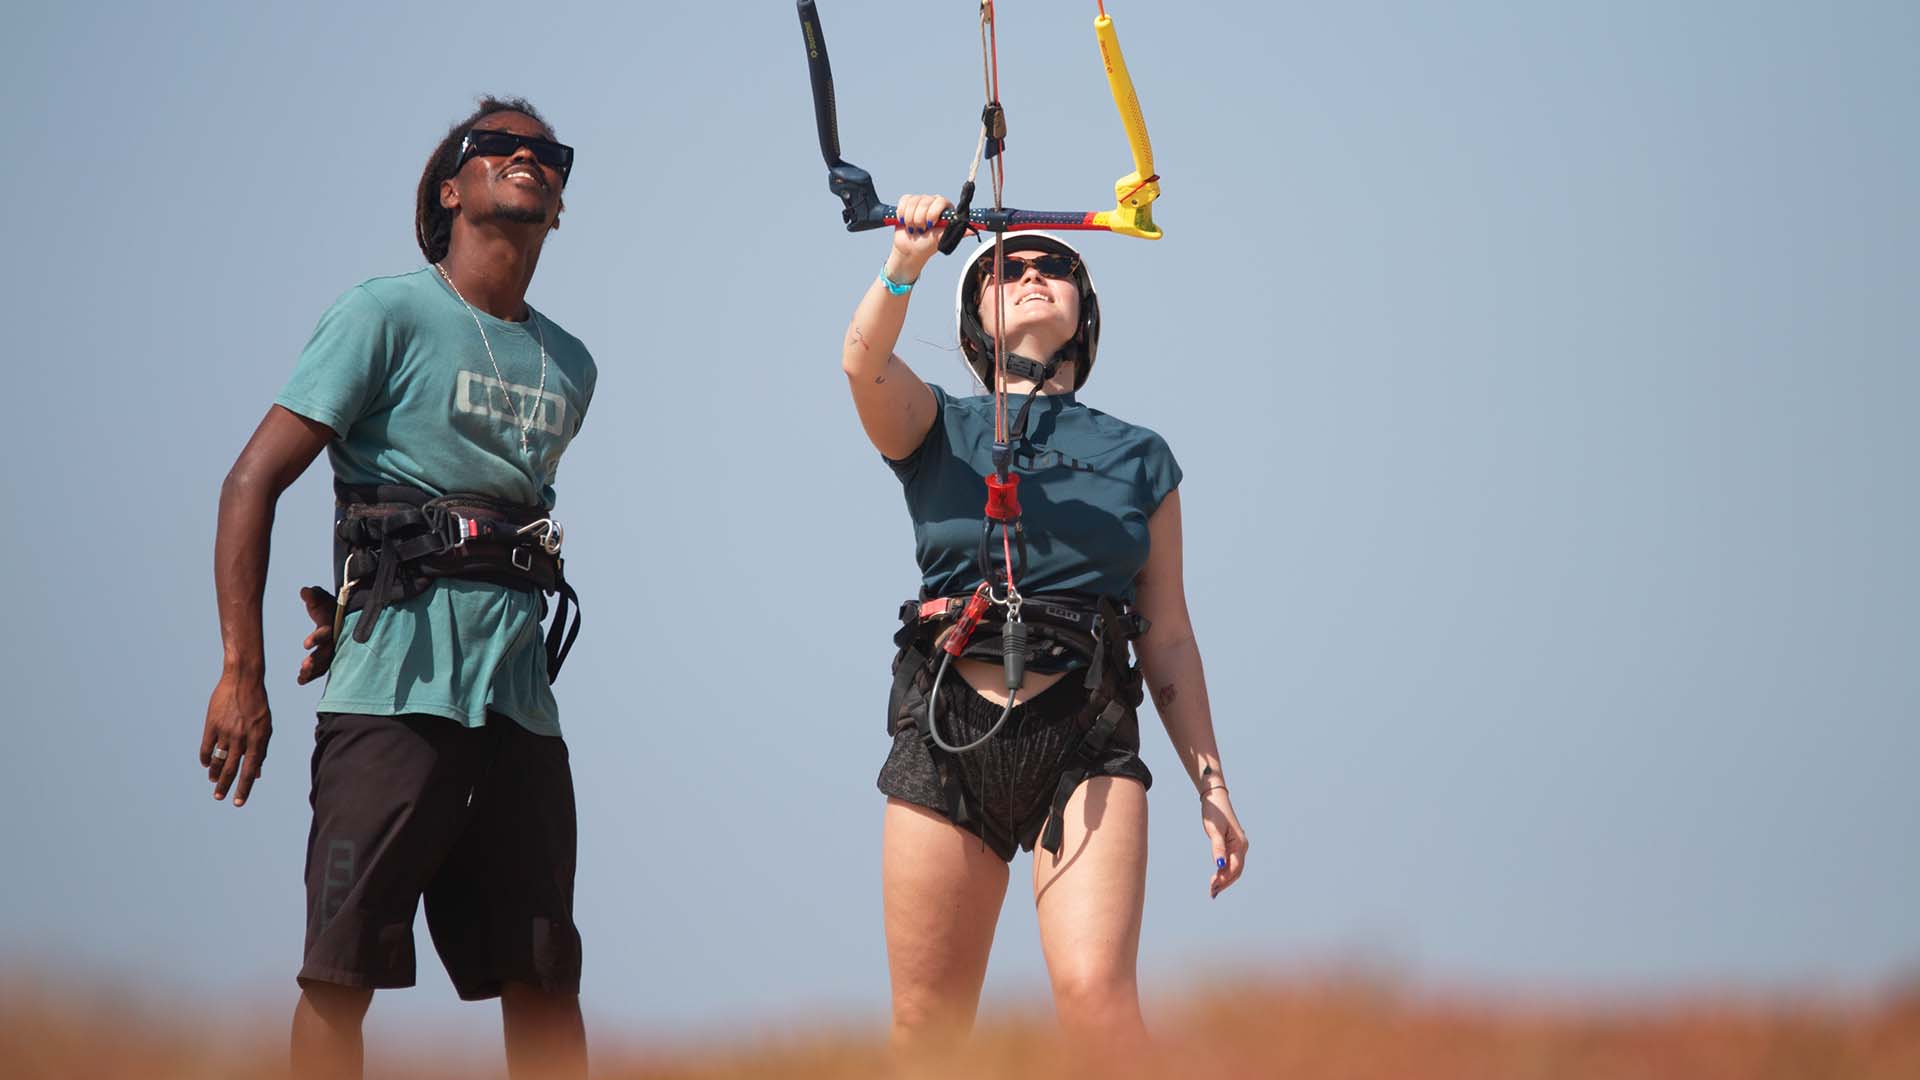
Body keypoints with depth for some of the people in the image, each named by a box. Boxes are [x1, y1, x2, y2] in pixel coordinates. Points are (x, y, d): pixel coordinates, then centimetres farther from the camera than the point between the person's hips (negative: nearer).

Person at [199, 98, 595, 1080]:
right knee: (344, 965, -6)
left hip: (520, 696, 6)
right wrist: (240, 674, -12)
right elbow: (252, 483, -5)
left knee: (544, 975, 5)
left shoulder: (568, 366, 17)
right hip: (393, 694, -6)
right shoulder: (390, 315, -1)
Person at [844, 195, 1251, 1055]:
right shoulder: (939, 430, 14)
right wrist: (906, 262, -27)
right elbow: (864, 363, -9)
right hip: (948, 731, 1)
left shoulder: (1139, 458, 17)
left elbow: (1168, 639, 17)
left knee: (1095, 995, -22)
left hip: (1086, 743, -1)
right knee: (925, 1029, 0)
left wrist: (1210, 783, 10)